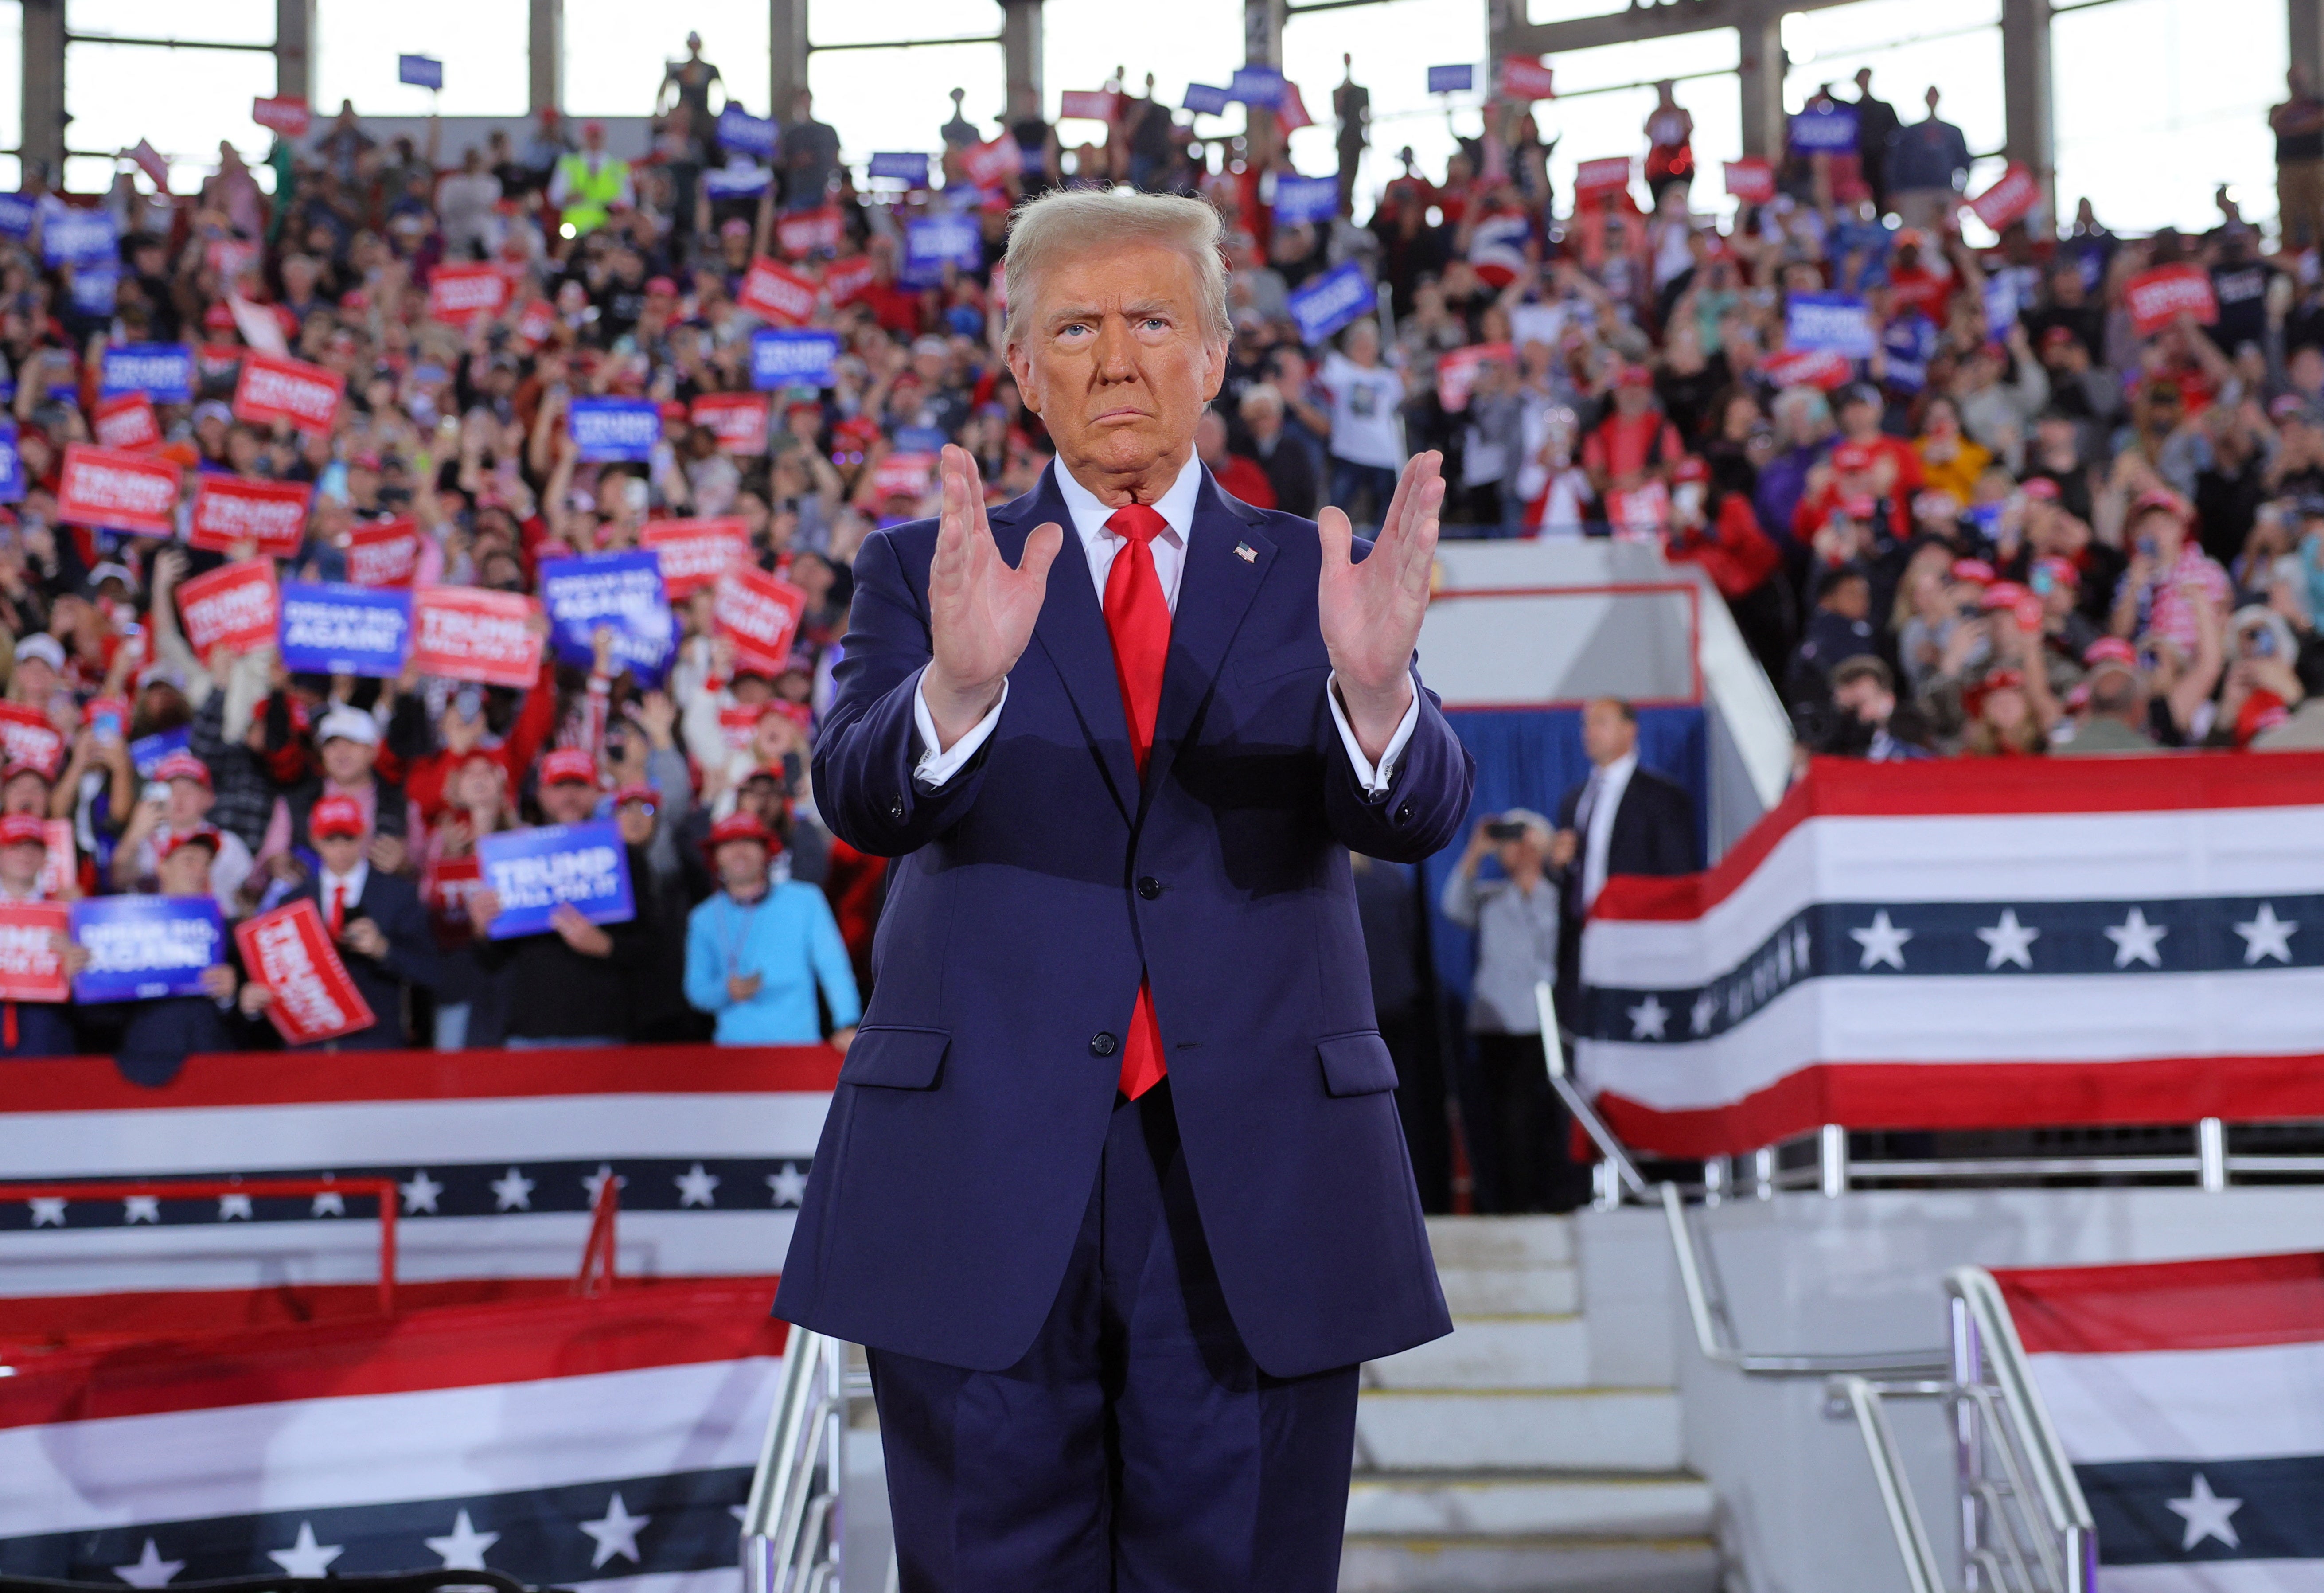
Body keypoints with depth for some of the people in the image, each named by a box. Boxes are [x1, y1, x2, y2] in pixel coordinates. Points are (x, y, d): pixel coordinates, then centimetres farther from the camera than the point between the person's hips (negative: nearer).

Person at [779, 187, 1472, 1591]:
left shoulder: (1312, 580, 7)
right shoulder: (922, 571, 6)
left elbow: (1419, 814, -8)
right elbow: (860, 799, -11)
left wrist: (1373, 683, -31)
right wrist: (960, 683, -33)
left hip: (1256, 1197, 1)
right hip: (986, 1184, 0)